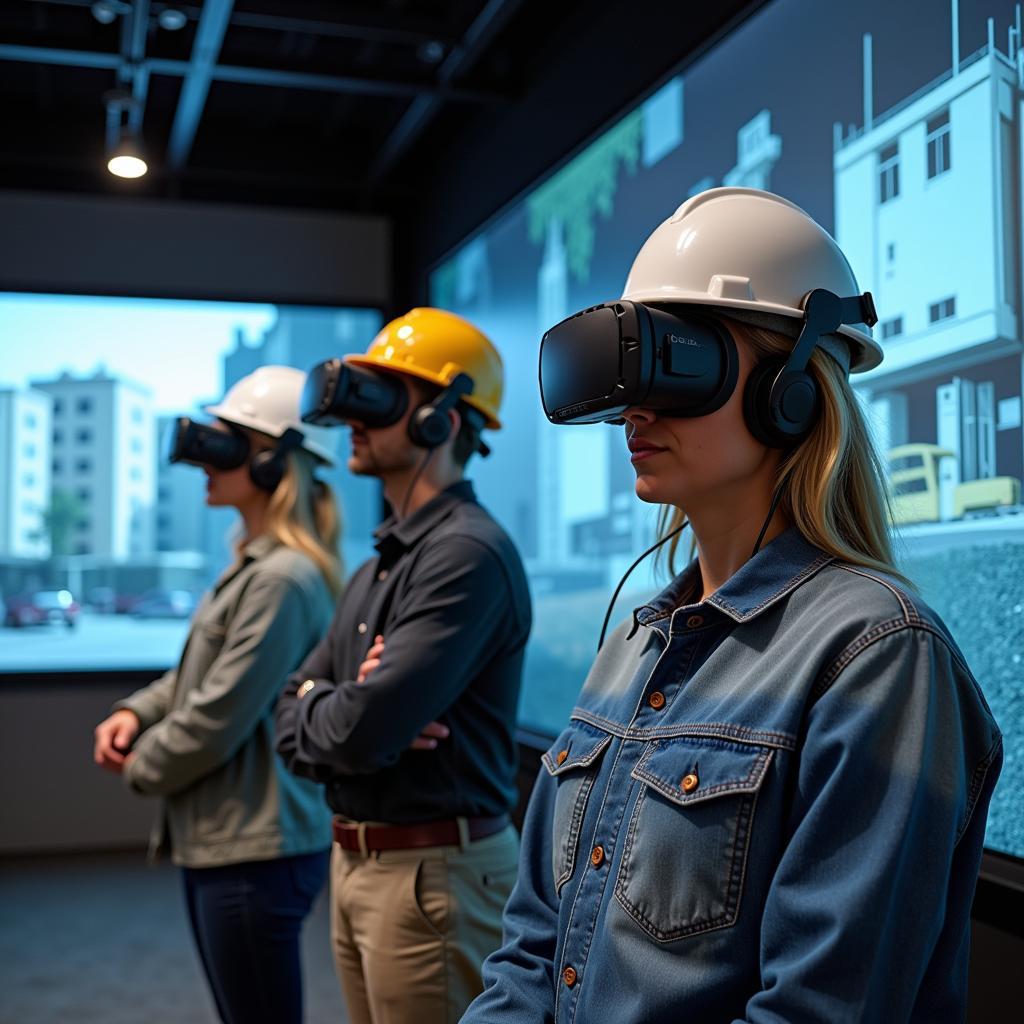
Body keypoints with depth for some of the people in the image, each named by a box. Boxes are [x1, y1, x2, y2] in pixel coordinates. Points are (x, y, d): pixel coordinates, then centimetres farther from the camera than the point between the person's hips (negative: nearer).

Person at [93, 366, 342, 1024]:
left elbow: (216, 721, -20)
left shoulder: (282, 579, -22)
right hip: (220, 843, 10)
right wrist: (137, 711, 4)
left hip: (257, 852, -10)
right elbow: (204, 672, 22)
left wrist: (138, 767, -3)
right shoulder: (253, 564, 10)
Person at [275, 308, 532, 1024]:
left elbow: (362, 730, -26)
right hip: (357, 862, 9)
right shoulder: (380, 564, 11)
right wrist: (341, 711, -12)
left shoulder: (467, 554, -19)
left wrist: (314, 710, -3)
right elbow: (293, 718, 11)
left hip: (433, 874, -9)